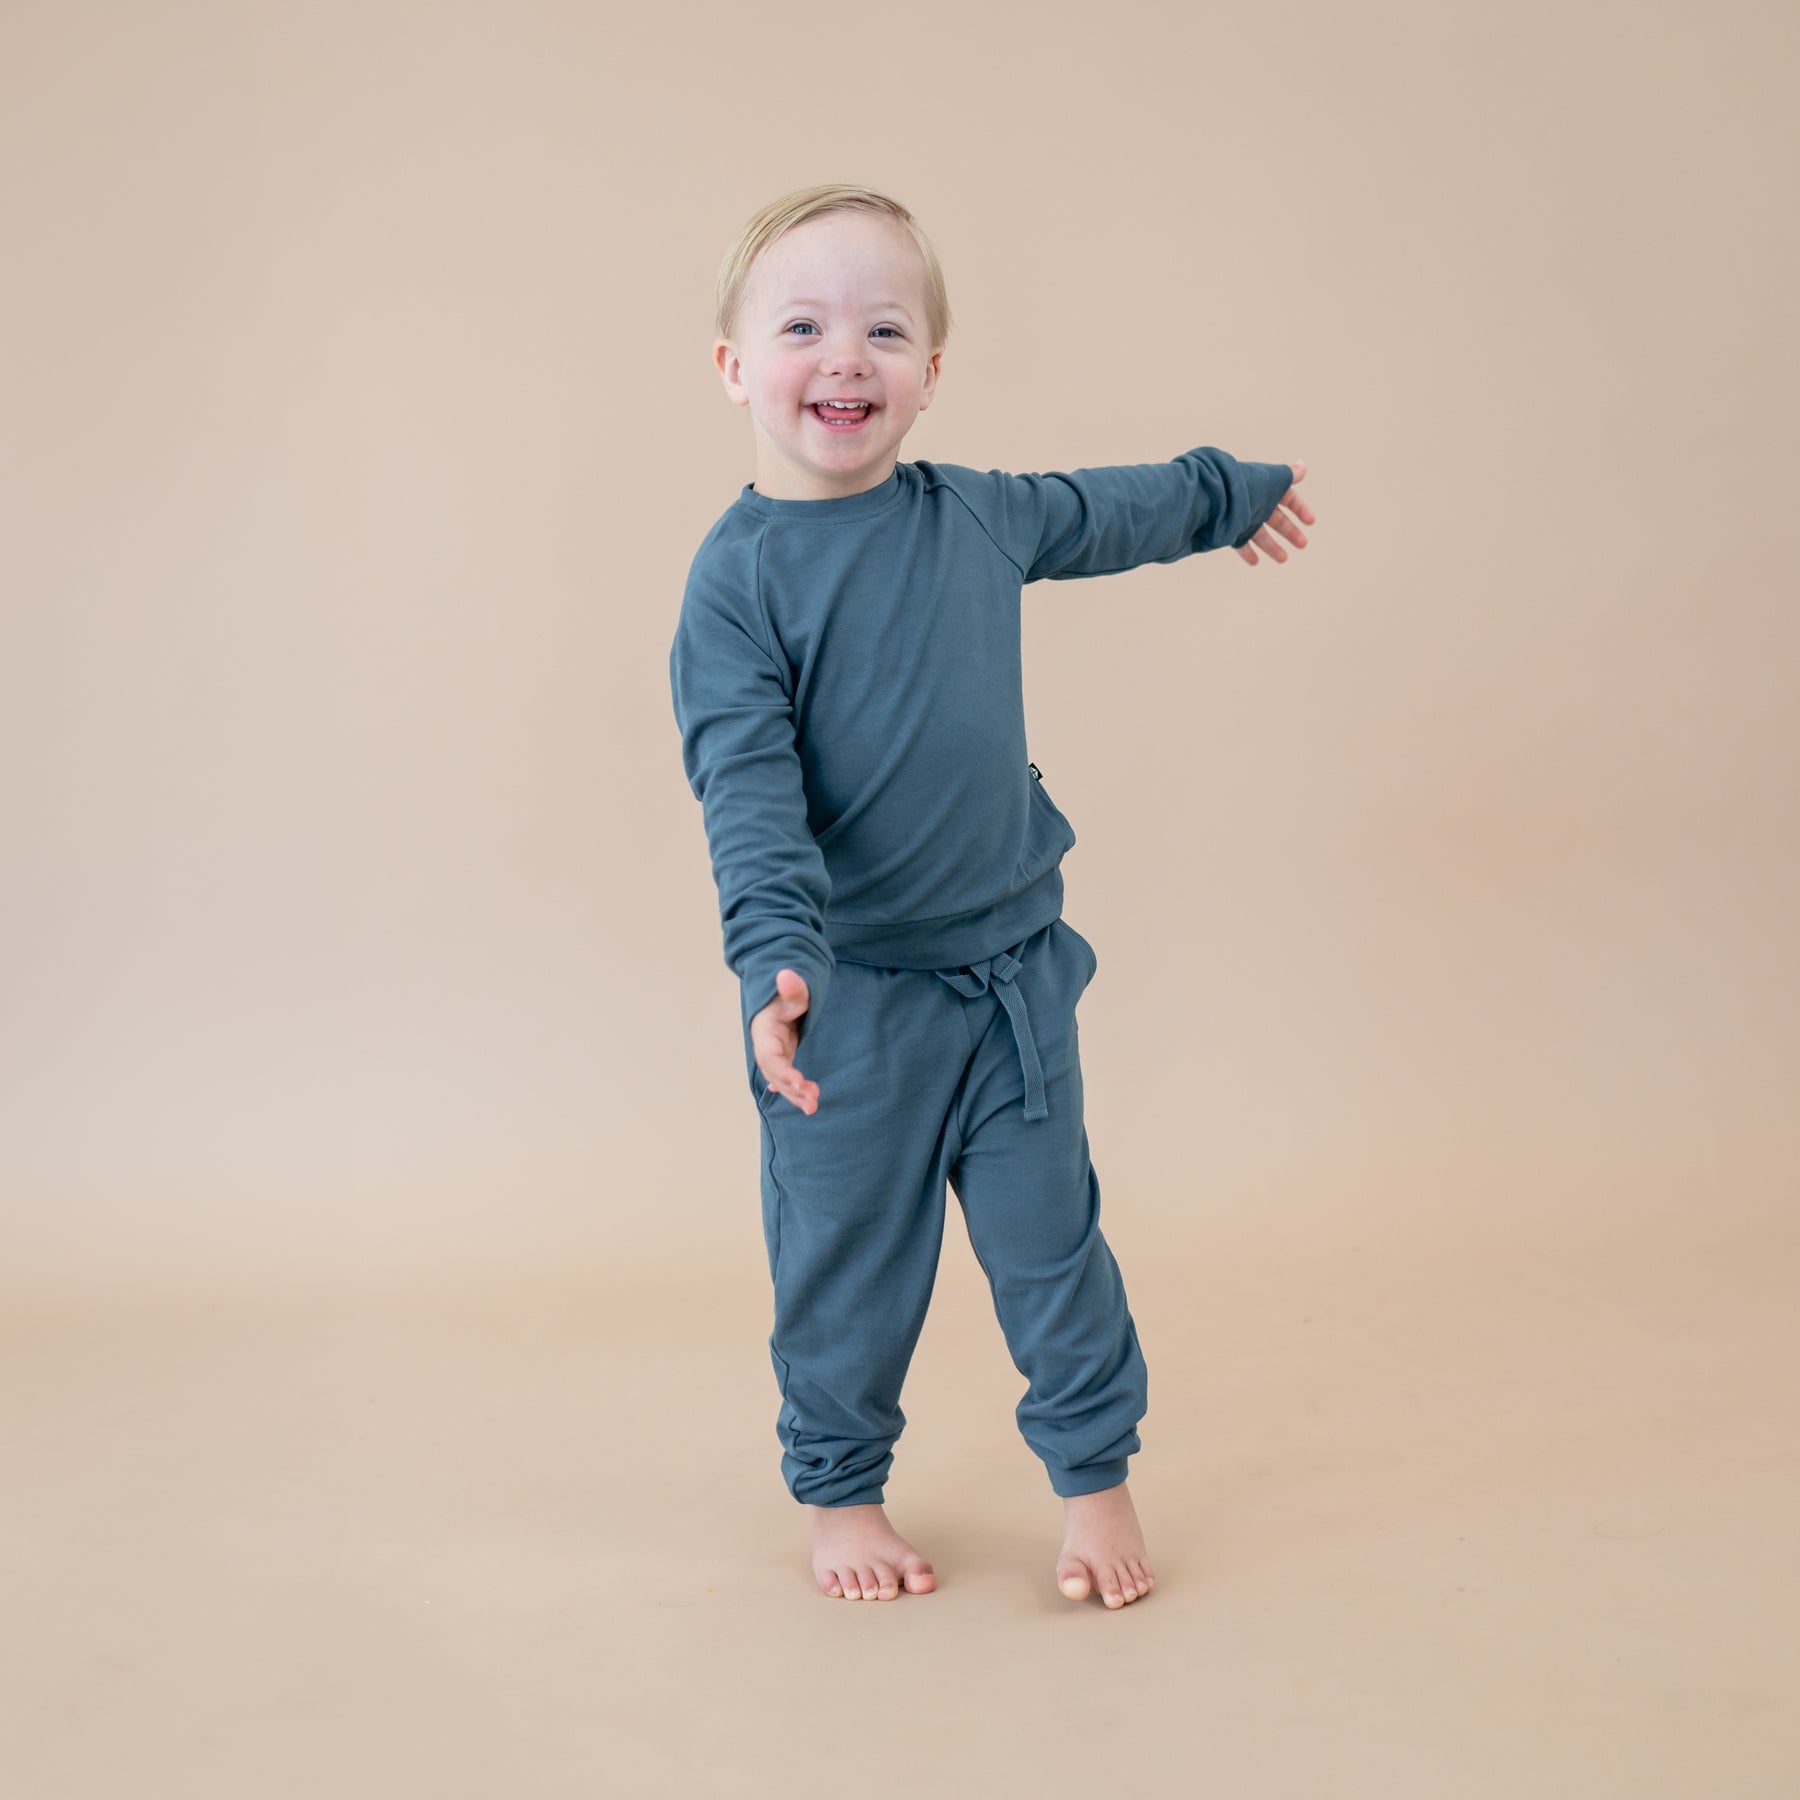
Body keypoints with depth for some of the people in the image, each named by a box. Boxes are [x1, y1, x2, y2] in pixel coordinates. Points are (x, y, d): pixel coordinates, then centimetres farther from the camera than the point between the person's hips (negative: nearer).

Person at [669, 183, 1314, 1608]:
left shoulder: (980, 516, 2)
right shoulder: (737, 574, -12)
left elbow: (1105, 512, 23)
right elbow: (747, 787, -21)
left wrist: (1234, 493, 39)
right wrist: (775, 958, -35)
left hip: (1011, 968, 4)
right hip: (846, 998, -3)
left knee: (1050, 1237, 11)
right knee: (846, 1262, 8)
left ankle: (1094, 1471, 29)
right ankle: (841, 1491, 28)